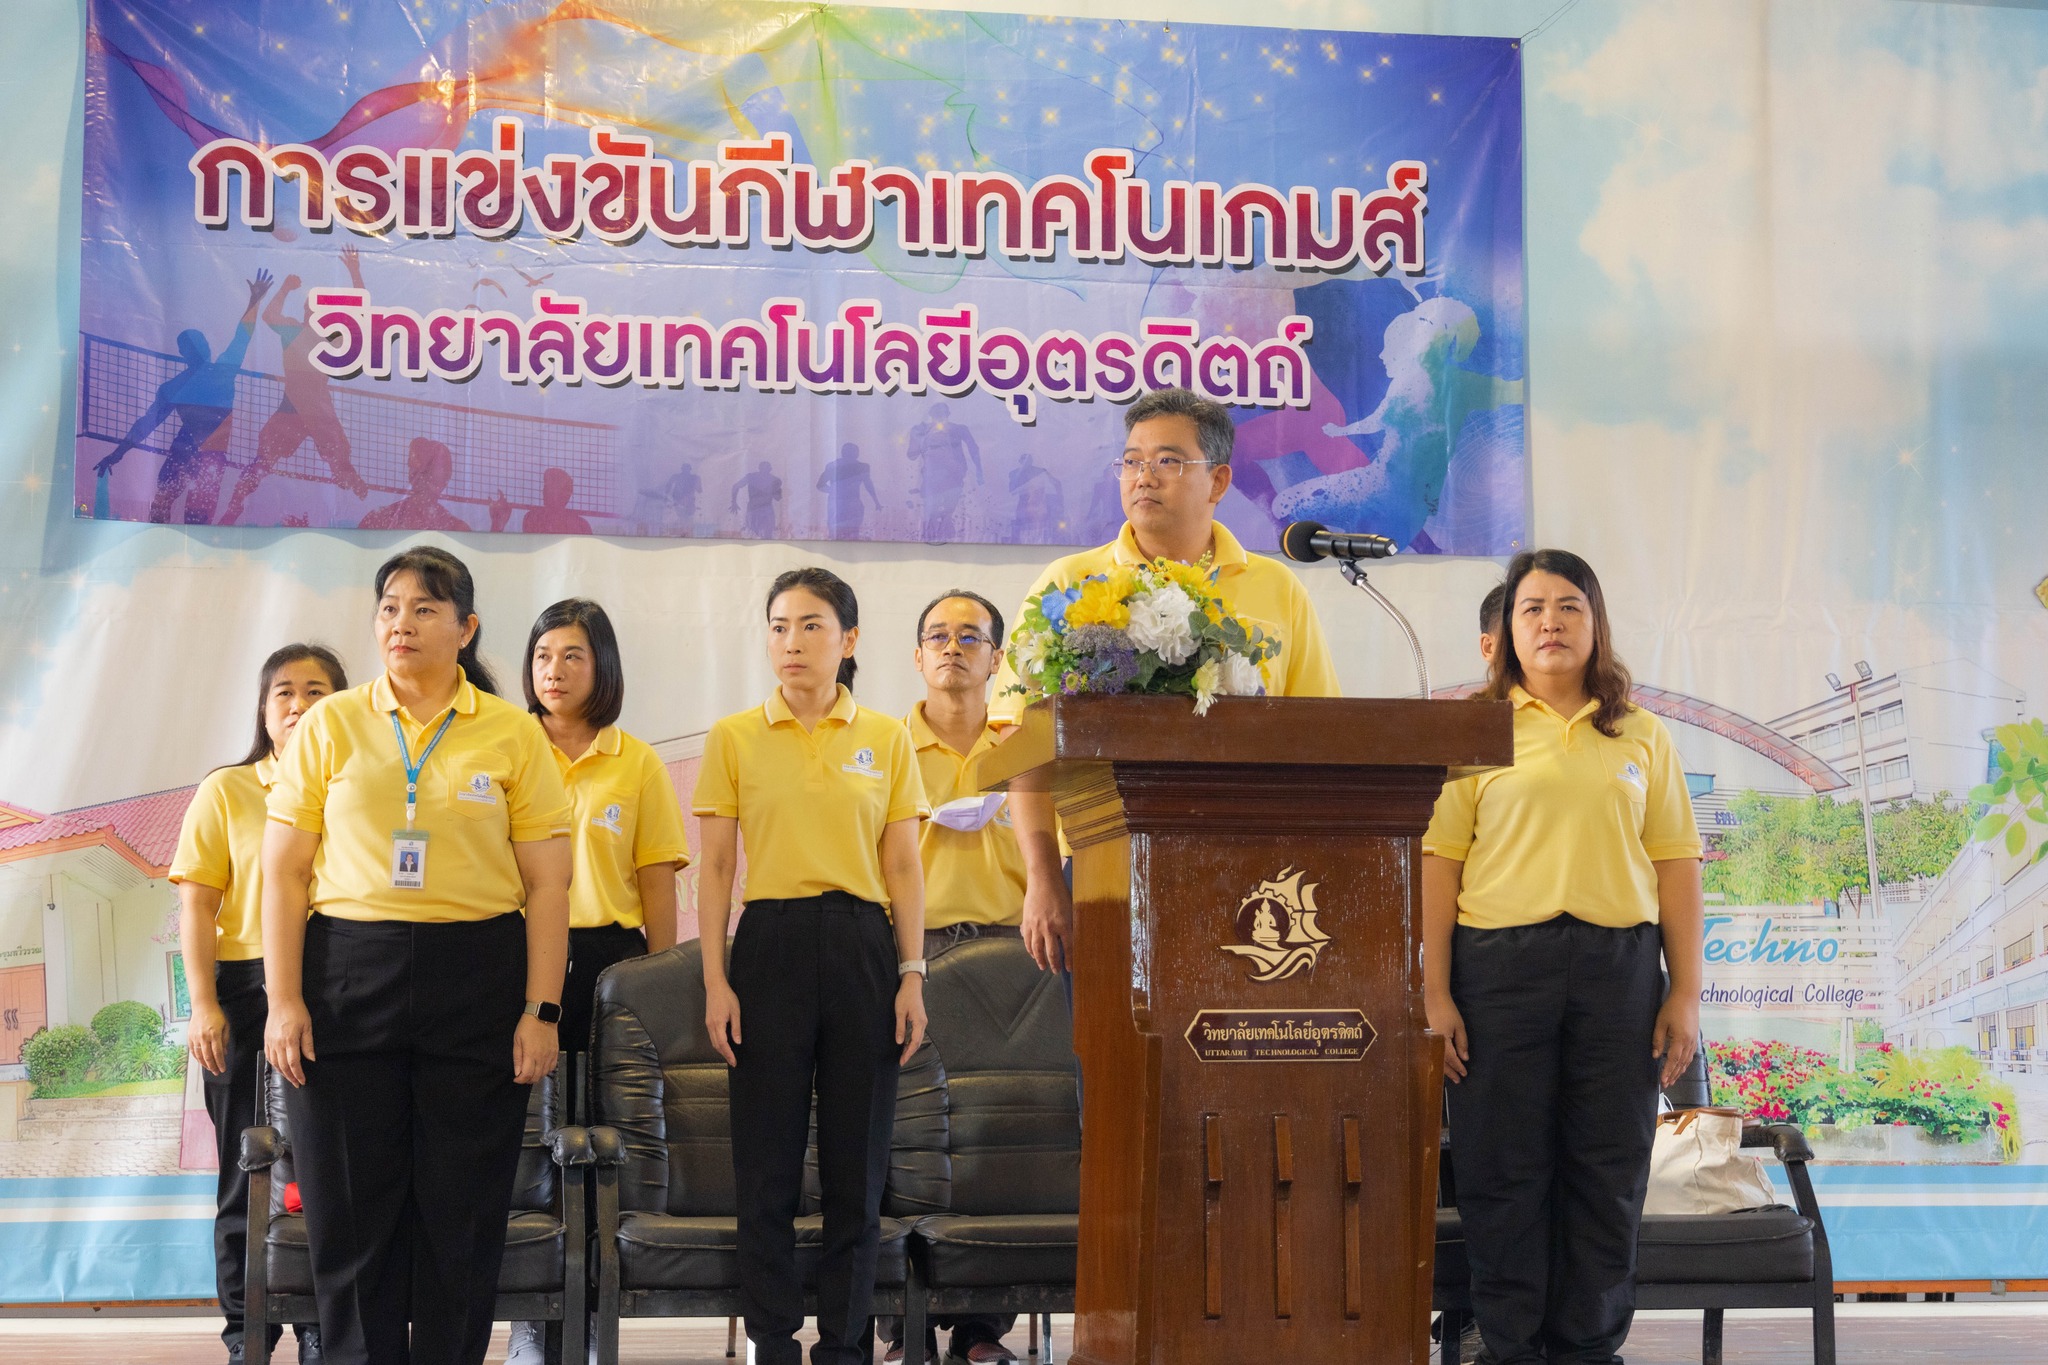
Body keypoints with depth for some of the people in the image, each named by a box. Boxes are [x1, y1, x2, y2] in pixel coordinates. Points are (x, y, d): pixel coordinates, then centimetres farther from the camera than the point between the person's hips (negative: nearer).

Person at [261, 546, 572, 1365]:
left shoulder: (512, 734, 4)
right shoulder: (331, 725, 6)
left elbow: (547, 884, 3)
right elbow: (284, 873, 4)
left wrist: (542, 1010, -5)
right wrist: (283, 1000, -5)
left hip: (476, 979, 0)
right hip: (348, 977, 1)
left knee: (463, 1214, 3)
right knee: (350, 1212, 2)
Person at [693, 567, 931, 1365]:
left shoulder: (886, 739, 7)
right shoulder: (734, 738, 4)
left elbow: (903, 867, 7)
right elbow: (715, 868, 3)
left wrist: (913, 974, 0)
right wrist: (715, 980, -5)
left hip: (862, 946, 1)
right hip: (772, 944, -1)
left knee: (858, 1158, 3)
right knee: (768, 1161, 0)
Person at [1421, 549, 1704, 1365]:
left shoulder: (1642, 737, 12)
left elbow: (1675, 865, 9)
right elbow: (1439, 862, 0)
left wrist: (1686, 992, 2)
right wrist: (1435, 992, -6)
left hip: (1620, 964, 2)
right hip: (1500, 962, -2)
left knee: (1608, 1170, 4)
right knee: (1504, 1169, 1)